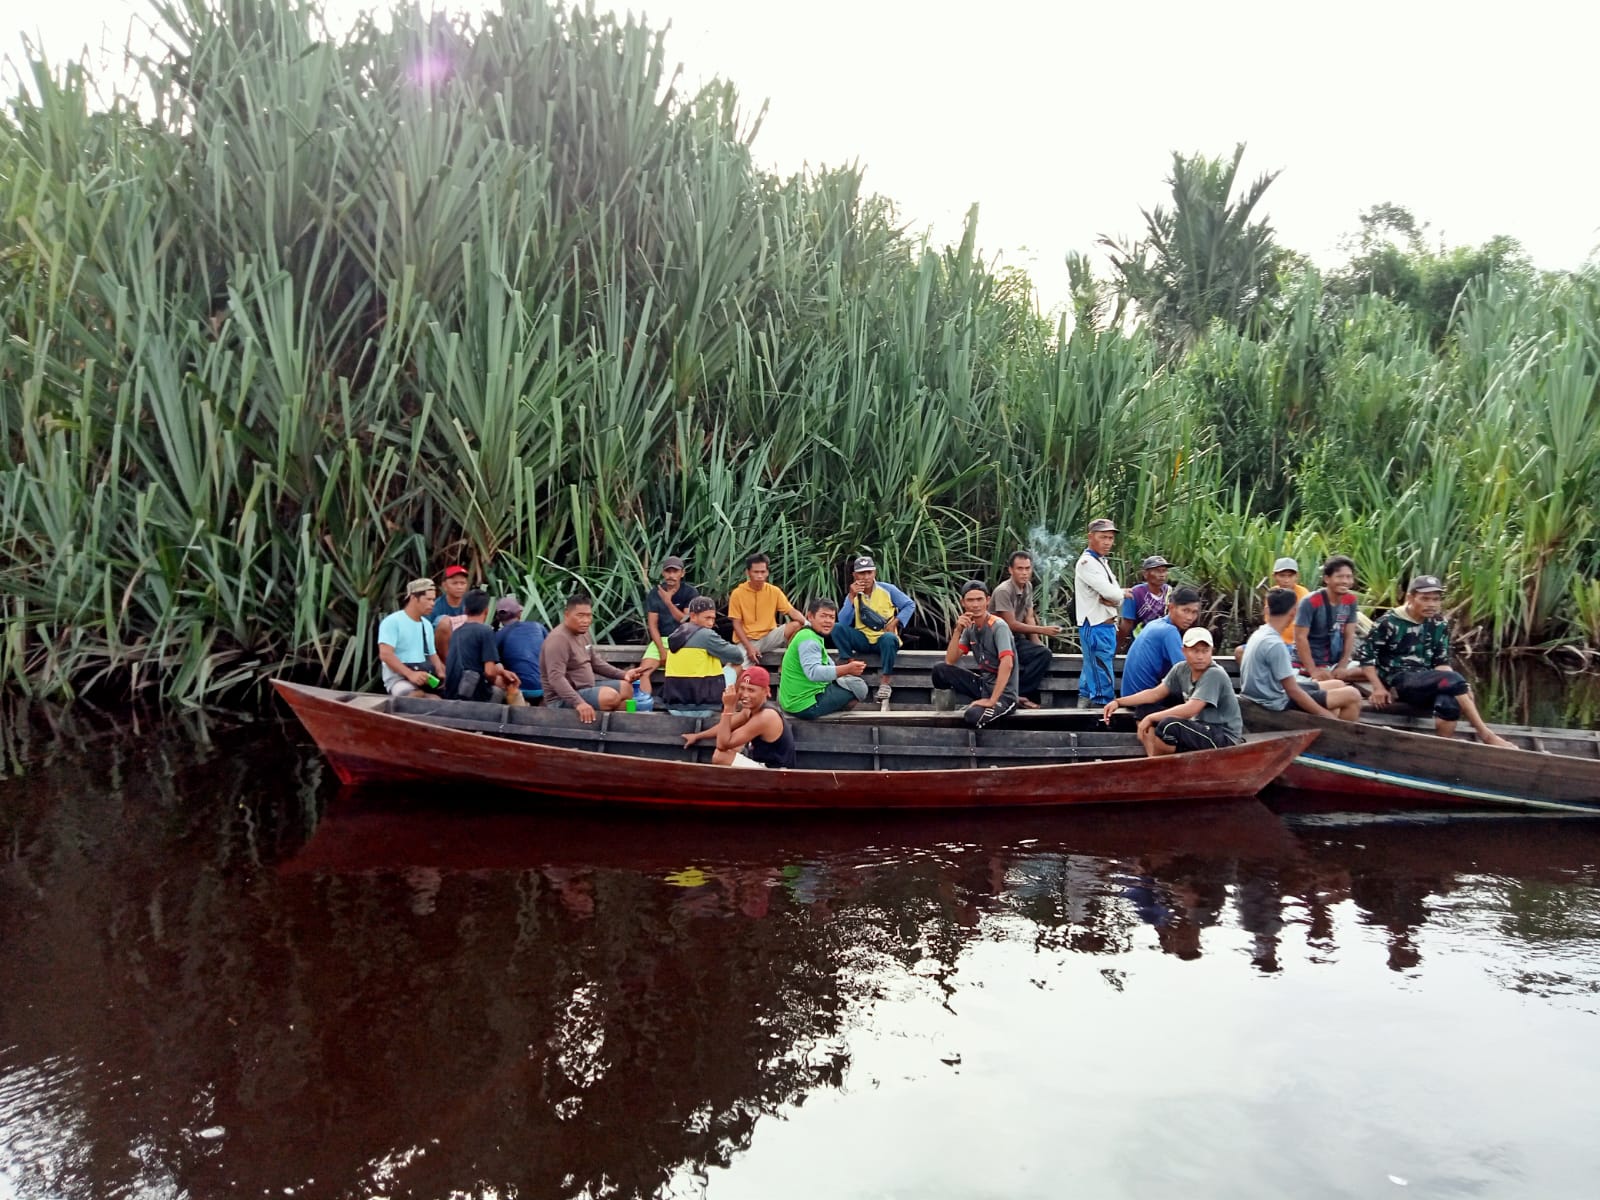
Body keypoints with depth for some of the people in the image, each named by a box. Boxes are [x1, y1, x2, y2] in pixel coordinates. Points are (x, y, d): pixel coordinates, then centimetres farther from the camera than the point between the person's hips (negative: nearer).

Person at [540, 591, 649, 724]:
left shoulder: (582, 633, 10)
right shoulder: (558, 638, -22)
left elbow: (595, 662, 21)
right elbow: (556, 678, -31)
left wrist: (623, 675, 9)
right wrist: (578, 703, -41)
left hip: (585, 690, 10)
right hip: (562, 699, -10)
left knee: (625, 687, 7)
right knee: (610, 696, -27)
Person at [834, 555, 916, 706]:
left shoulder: (887, 589, -1)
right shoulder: (852, 596, 2)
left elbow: (910, 605, 4)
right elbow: (843, 623, -12)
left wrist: (895, 622, -9)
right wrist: (851, 597, -19)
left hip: (884, 639, -2)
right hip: (863, 640, 2)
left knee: (889, 638, -39)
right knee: (837, 628, -21)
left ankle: (885, 683, -26)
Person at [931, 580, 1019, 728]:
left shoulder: (998, 626, -17)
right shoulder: (969, 627, 6)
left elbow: (1007, 664, -29)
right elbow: (950, 661, 2)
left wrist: (991, 700, -32)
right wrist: (957, 631, -12)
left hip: (1003, 694, -7)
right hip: (983, 684, 7)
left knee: (974, 715, -36)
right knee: (939, 669, -5)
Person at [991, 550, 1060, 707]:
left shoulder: (1028, 586, 6)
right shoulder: (1003, 591, -19)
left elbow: (1029, 618, 7)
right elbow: (1011, 625, -18)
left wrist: (1037, 642, -7)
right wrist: (1043, 630, -14)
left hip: (1016, 638, 7)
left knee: (1044, 653, -19)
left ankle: (1018, 694, -15)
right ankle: (1016, 694, -16)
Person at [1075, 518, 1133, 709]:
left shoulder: (1102, 562, 18)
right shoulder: (1087, 562, -12)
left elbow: (1117, 595, 11)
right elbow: (1111, 592, -22)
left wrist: (1115, 599, -11)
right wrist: (1123, 593, -1)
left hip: (1107, 625, 10)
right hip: (1095, 627, -10)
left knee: (1091, 672, 15)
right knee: (1103, 678, -8)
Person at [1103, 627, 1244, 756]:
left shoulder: (1215, 675, -21)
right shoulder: (1182, 669, 1)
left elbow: (1190, 709, -30)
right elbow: (1155, 693, 4)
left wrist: (1151, 717, -25)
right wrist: (1118, 702, -6)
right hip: (1199, 727, 8)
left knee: (1168, 726, -31)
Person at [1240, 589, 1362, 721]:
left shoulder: (1259, 634, 2)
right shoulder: (1275, 644, -25)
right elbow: (1293, 691, -24)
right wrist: (1329, 717, -15)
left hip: (1268, 695, 10)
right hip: (1280, 702, -10)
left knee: (1338, 685, 21)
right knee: (1352, 696, -4)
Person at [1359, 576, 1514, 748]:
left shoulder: (1439, 625, 10)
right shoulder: (1390, 622, -7)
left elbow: (1442, 662, 12)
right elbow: (1366, 654, -6)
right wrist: (1378, 688, -14)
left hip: (1425, 684, 5)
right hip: (1398, 682, -5)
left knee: (1450, 702, -33)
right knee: (1454, 680, -28)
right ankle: (1486, 735, -19)